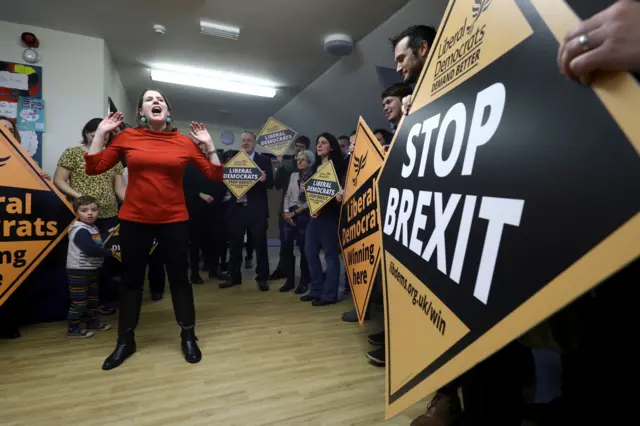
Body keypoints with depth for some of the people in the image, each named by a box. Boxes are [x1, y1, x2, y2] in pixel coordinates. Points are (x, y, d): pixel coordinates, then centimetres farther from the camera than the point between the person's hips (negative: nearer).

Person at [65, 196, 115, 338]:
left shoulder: (93, 228, 9)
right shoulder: (80, 231, -21)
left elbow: (98, 246, 17)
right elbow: (90, 249, -32)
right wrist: (110, 252, -25)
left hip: (92, 269, 10)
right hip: (78, 271, -10)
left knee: (93, 297, 20)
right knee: (79, 300, -2)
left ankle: (93, 321, 34)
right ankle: (73, 328, 9)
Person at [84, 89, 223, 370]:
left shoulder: (184, 142, -1)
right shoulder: (127, 137, 1)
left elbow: (215, 175, -1)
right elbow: (94, 168, 1)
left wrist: (209, 144, -6)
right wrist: (101, 132, -1)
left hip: (174, 220, -1)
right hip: (134, 220, 1)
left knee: (179, 278, 7)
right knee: (131, 280, 12)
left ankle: (188, 337, 25)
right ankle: (125, 341, 31)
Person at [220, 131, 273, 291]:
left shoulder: (264, 161, 3)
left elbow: (270, 184, -4)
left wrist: (264, 179, -25)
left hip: (256, 209, -3)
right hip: (237, 207, 3)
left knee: (260, 244, 4)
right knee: (235, 244, 10)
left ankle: (262, 278, 14)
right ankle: (234, 276, 25)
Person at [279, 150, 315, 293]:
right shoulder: (293, 175, 13)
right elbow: (287, 195, 12)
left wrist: (294, 212, -10)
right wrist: (285, 211, -2)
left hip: (304, 216, -5)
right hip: (289, 215, 5)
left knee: (304, 249, 1)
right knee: (286, 248, 4)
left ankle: (304, 282, 14)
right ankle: (290, 280, 17)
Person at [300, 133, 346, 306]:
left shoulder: (338, 166, -2)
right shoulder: (315, 167, 18)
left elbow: (341, 189, -11)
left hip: (330, 214, -7)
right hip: (314, 214, 8)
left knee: (330, 254, -3)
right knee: (310, 252, 7)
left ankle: (329, 294, 5)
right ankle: (316, 290, 19)